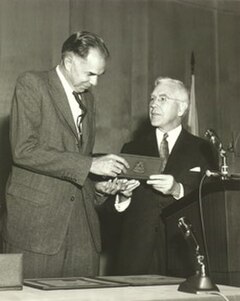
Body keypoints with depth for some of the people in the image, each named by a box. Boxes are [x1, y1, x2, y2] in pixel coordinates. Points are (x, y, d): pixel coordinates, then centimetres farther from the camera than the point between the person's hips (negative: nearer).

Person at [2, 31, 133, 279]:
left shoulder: (87, 98, 19)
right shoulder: (31, 84, -4)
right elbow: (23, 150, -16)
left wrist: (96, 184, 4)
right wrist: (89, 165, -17)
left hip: (82, 223, 6)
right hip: (36, 219, -6)